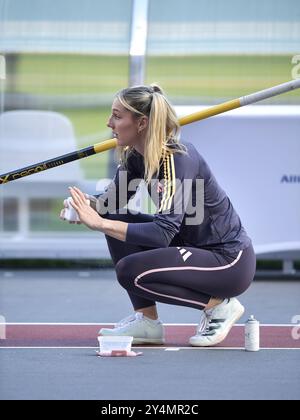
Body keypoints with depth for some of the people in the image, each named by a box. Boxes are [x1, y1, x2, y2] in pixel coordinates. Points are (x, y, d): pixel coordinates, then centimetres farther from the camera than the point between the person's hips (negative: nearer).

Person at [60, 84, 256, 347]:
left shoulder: (178, 159, -24)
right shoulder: (135, 156, 1)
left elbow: (163, 233, -33)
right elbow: (112, 201, 7)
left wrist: (100, 223, -35)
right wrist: (87, 205, -16)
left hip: (231, 261, -9)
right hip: (191, 245, 9)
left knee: (130, 271, -22)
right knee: (117, 222, -1)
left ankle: (219, 305, -5)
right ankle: (147, 322, 4)